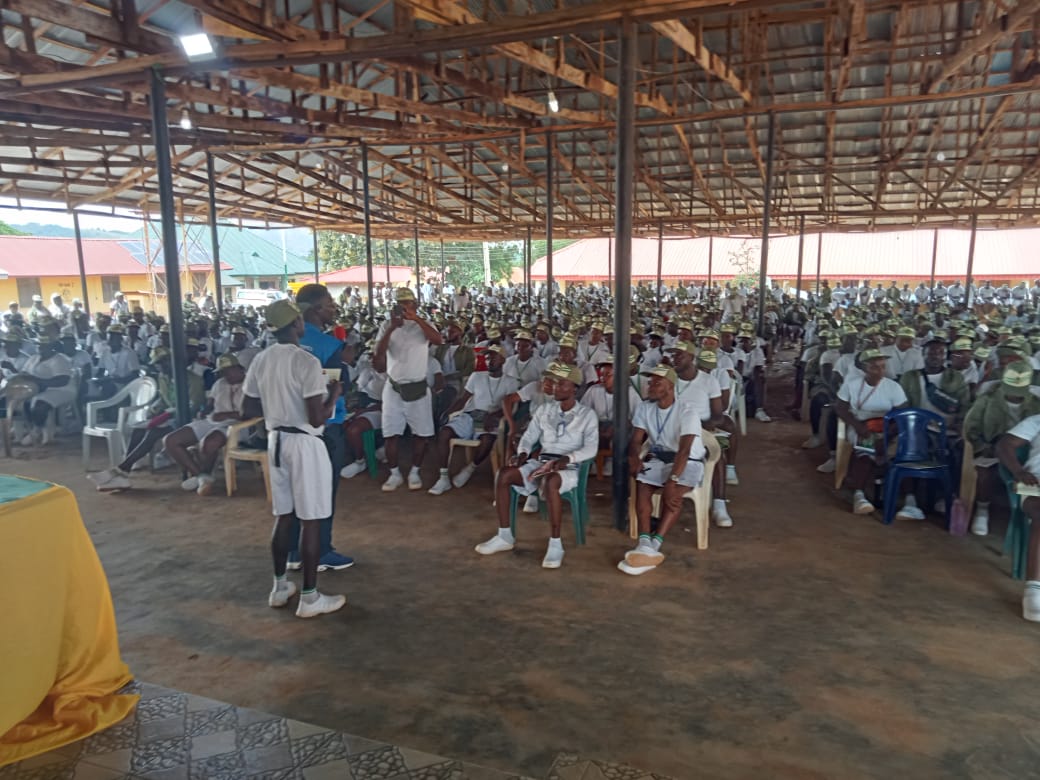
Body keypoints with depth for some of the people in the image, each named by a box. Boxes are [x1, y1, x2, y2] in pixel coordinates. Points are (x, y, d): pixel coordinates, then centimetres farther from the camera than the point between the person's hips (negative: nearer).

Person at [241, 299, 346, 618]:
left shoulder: (261, 361, 4)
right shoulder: (307, 362, -18)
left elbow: (248, 409, 10)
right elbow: (317, 418, -21)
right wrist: (334, 393, -5)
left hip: (276, 440, 7)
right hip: (305, 443, -7)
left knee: (284, 516, 18)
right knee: (310, 521, 2)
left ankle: (280, 587, 29)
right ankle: (310, 597, 10)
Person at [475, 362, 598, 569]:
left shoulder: (587, 415, 1)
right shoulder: (544, 410, 14)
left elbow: (590, 449, -10)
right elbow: (529, 436, 14)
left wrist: (567, 458, -26)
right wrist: (523, 452, -8)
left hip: (568, 468, -5)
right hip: (539, 462, 5)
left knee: (551, 482, -41)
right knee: (504, 474, -22)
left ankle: (555, 544, -30)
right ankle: (505, 536, -11)